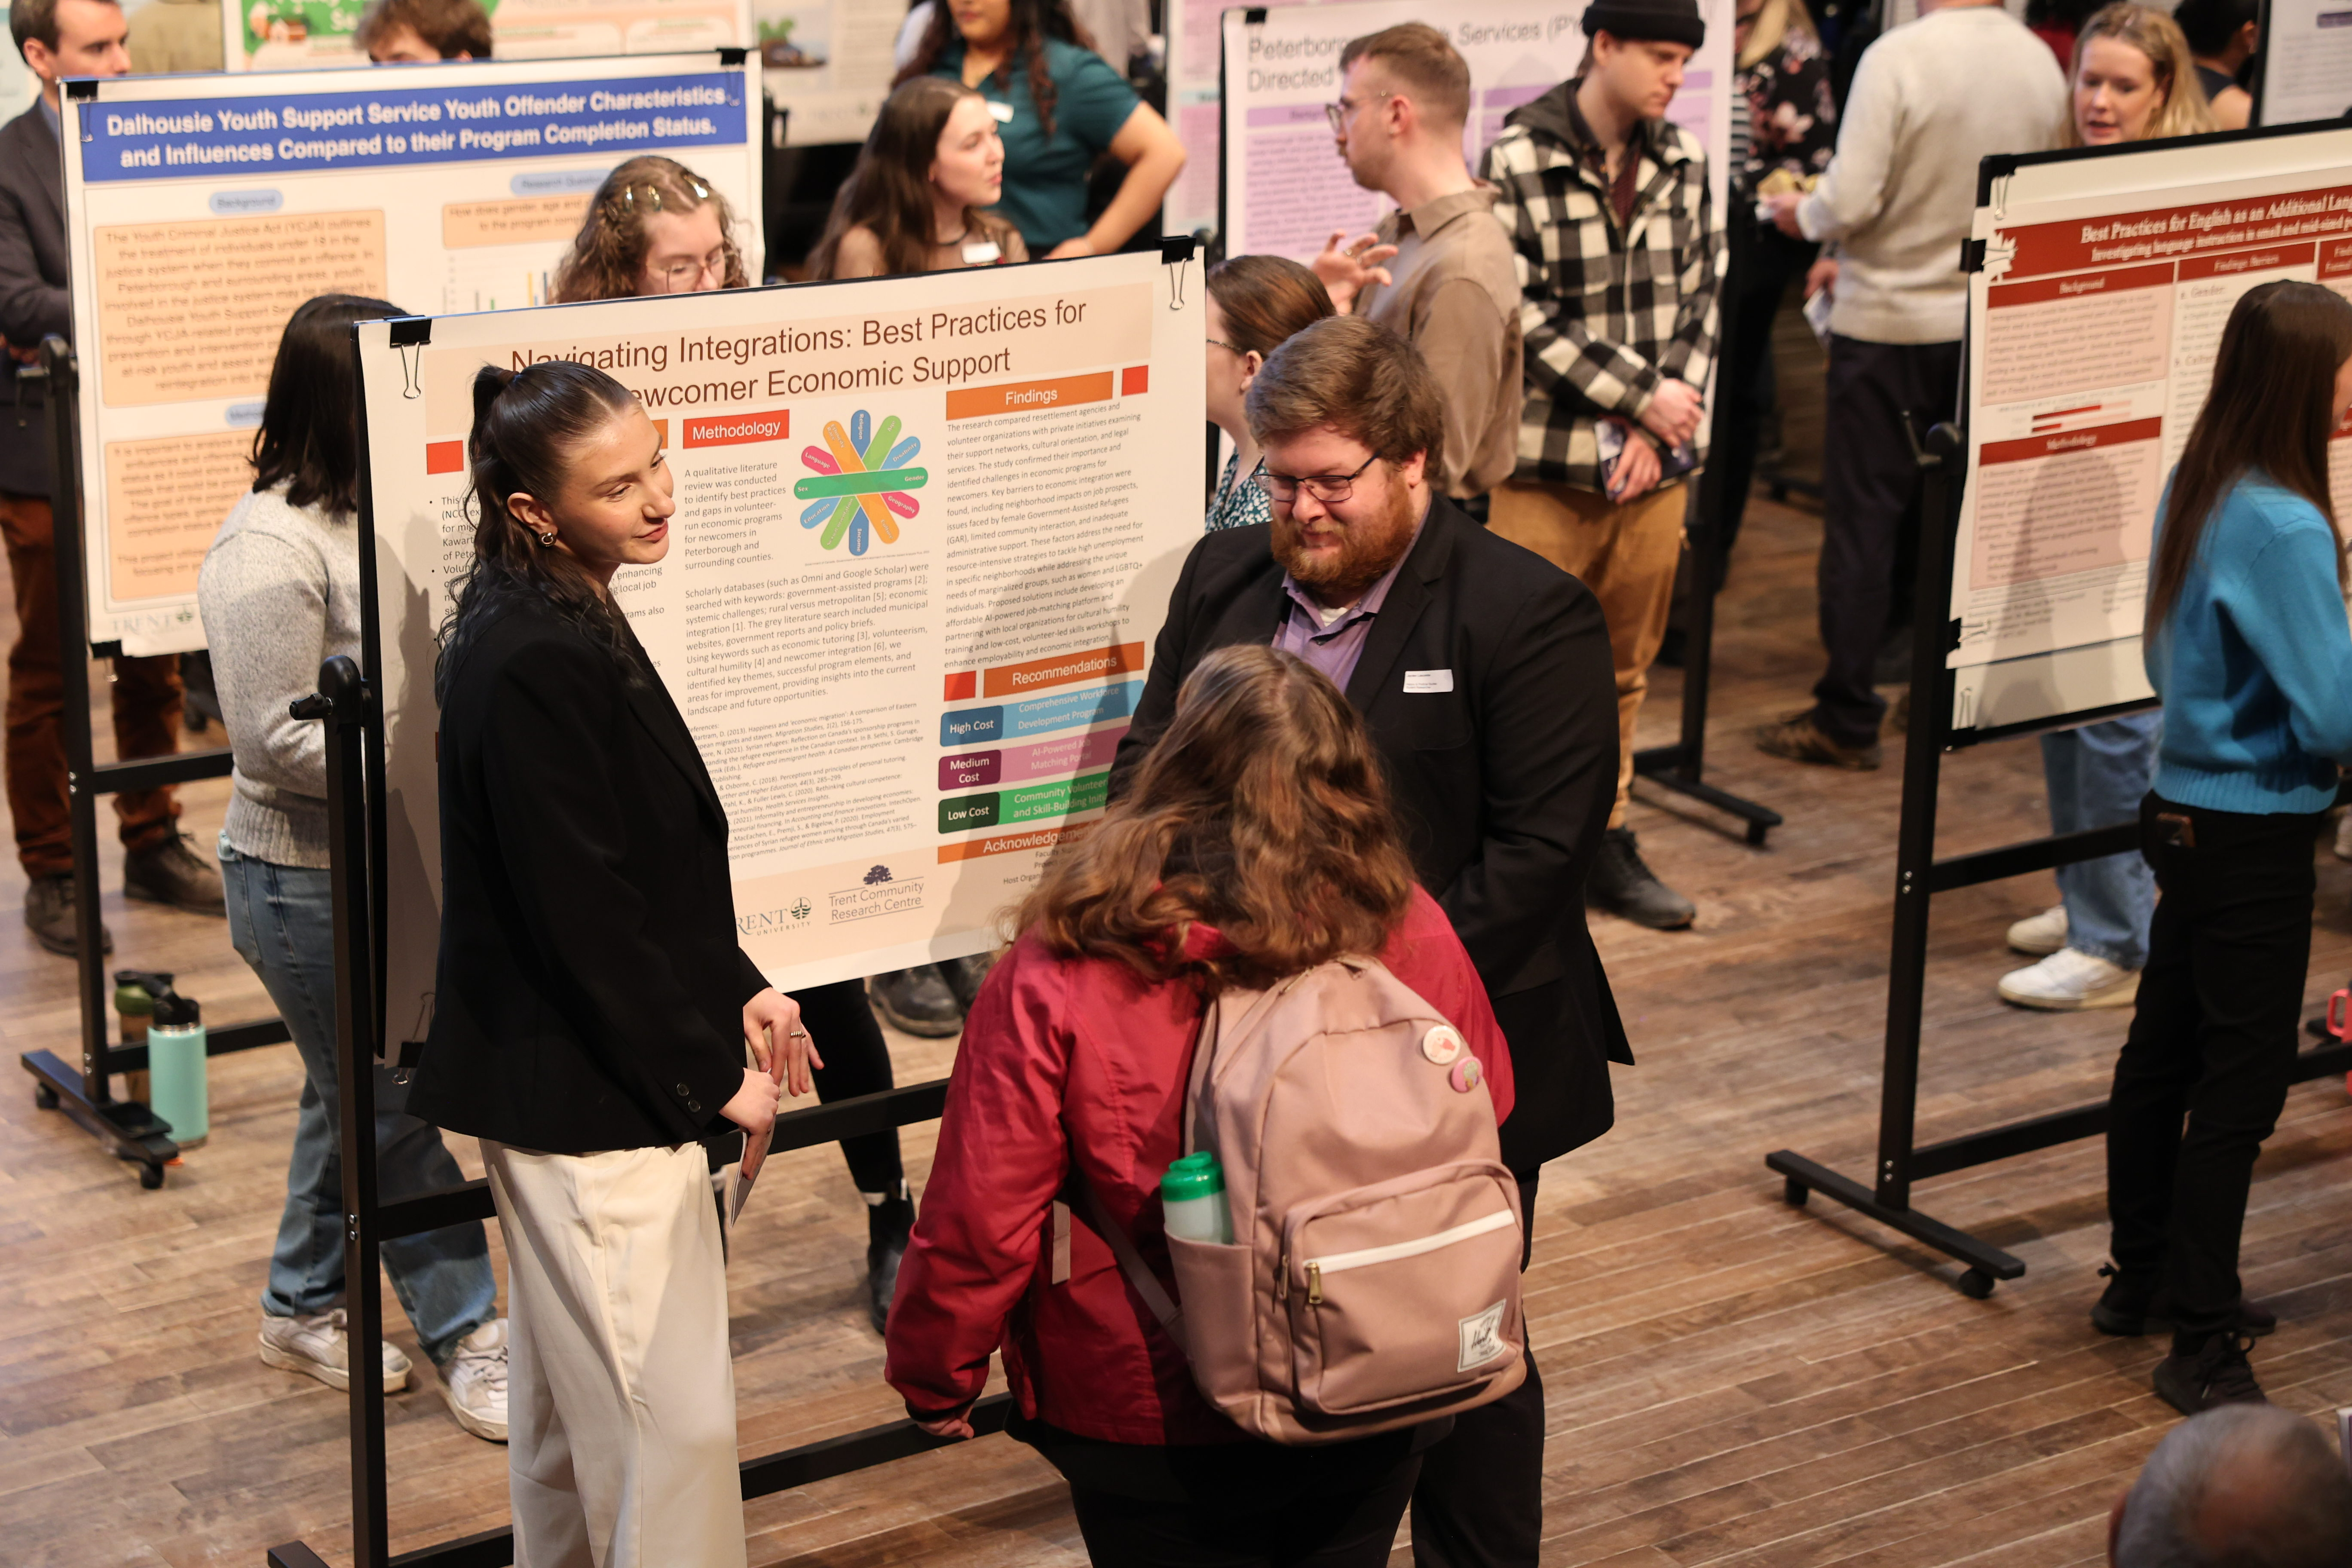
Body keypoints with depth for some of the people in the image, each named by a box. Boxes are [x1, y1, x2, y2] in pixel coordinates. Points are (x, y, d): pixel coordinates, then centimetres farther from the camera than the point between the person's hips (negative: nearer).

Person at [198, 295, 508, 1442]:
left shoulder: (380, 512, 5)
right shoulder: (270, 552, -23)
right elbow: (275, 739, -25)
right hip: (309, 883, -9)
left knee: (353, 1096, 20)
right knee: (398, 1108, 2)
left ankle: (302, 1306, 37)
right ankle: (466, 1336, 13)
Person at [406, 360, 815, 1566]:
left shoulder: (571, 621, 9)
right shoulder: (530, 664, -23)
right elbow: (581, 915, -22)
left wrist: (738, 992, 9)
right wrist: (711, 1076, -14)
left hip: (565, 1089, 11)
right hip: (585, 1095, -11)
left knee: (571, 1393, 22)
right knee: (670, 1417, -4)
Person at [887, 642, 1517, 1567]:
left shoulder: (1058, 981, -21)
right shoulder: (1411, 941, -13)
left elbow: (980, 1221, -16)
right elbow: (1484, 1121, 3)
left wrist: (935, 1380, 1)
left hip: (1157, 1432, -2)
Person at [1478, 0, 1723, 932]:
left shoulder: (1682, 163, 7)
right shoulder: (1517, 162, -9)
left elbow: (1699, 299, 7)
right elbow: (1522, 315, -13)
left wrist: (1658, 428, -5)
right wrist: (1640, 394, -13)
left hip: (1653, 464, 5)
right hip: (1545, 462, -5)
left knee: (1625, 669, 13)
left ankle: (1604, 843, 24)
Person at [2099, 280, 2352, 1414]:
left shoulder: (2195, 490, 3)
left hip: (2184, 803, 9)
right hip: (2258, 833, -9)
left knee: (2162, 1052, 19)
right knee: (2241, 1085, -1)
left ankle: (2142, 1278, 34)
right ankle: (2204, 1345, 5)